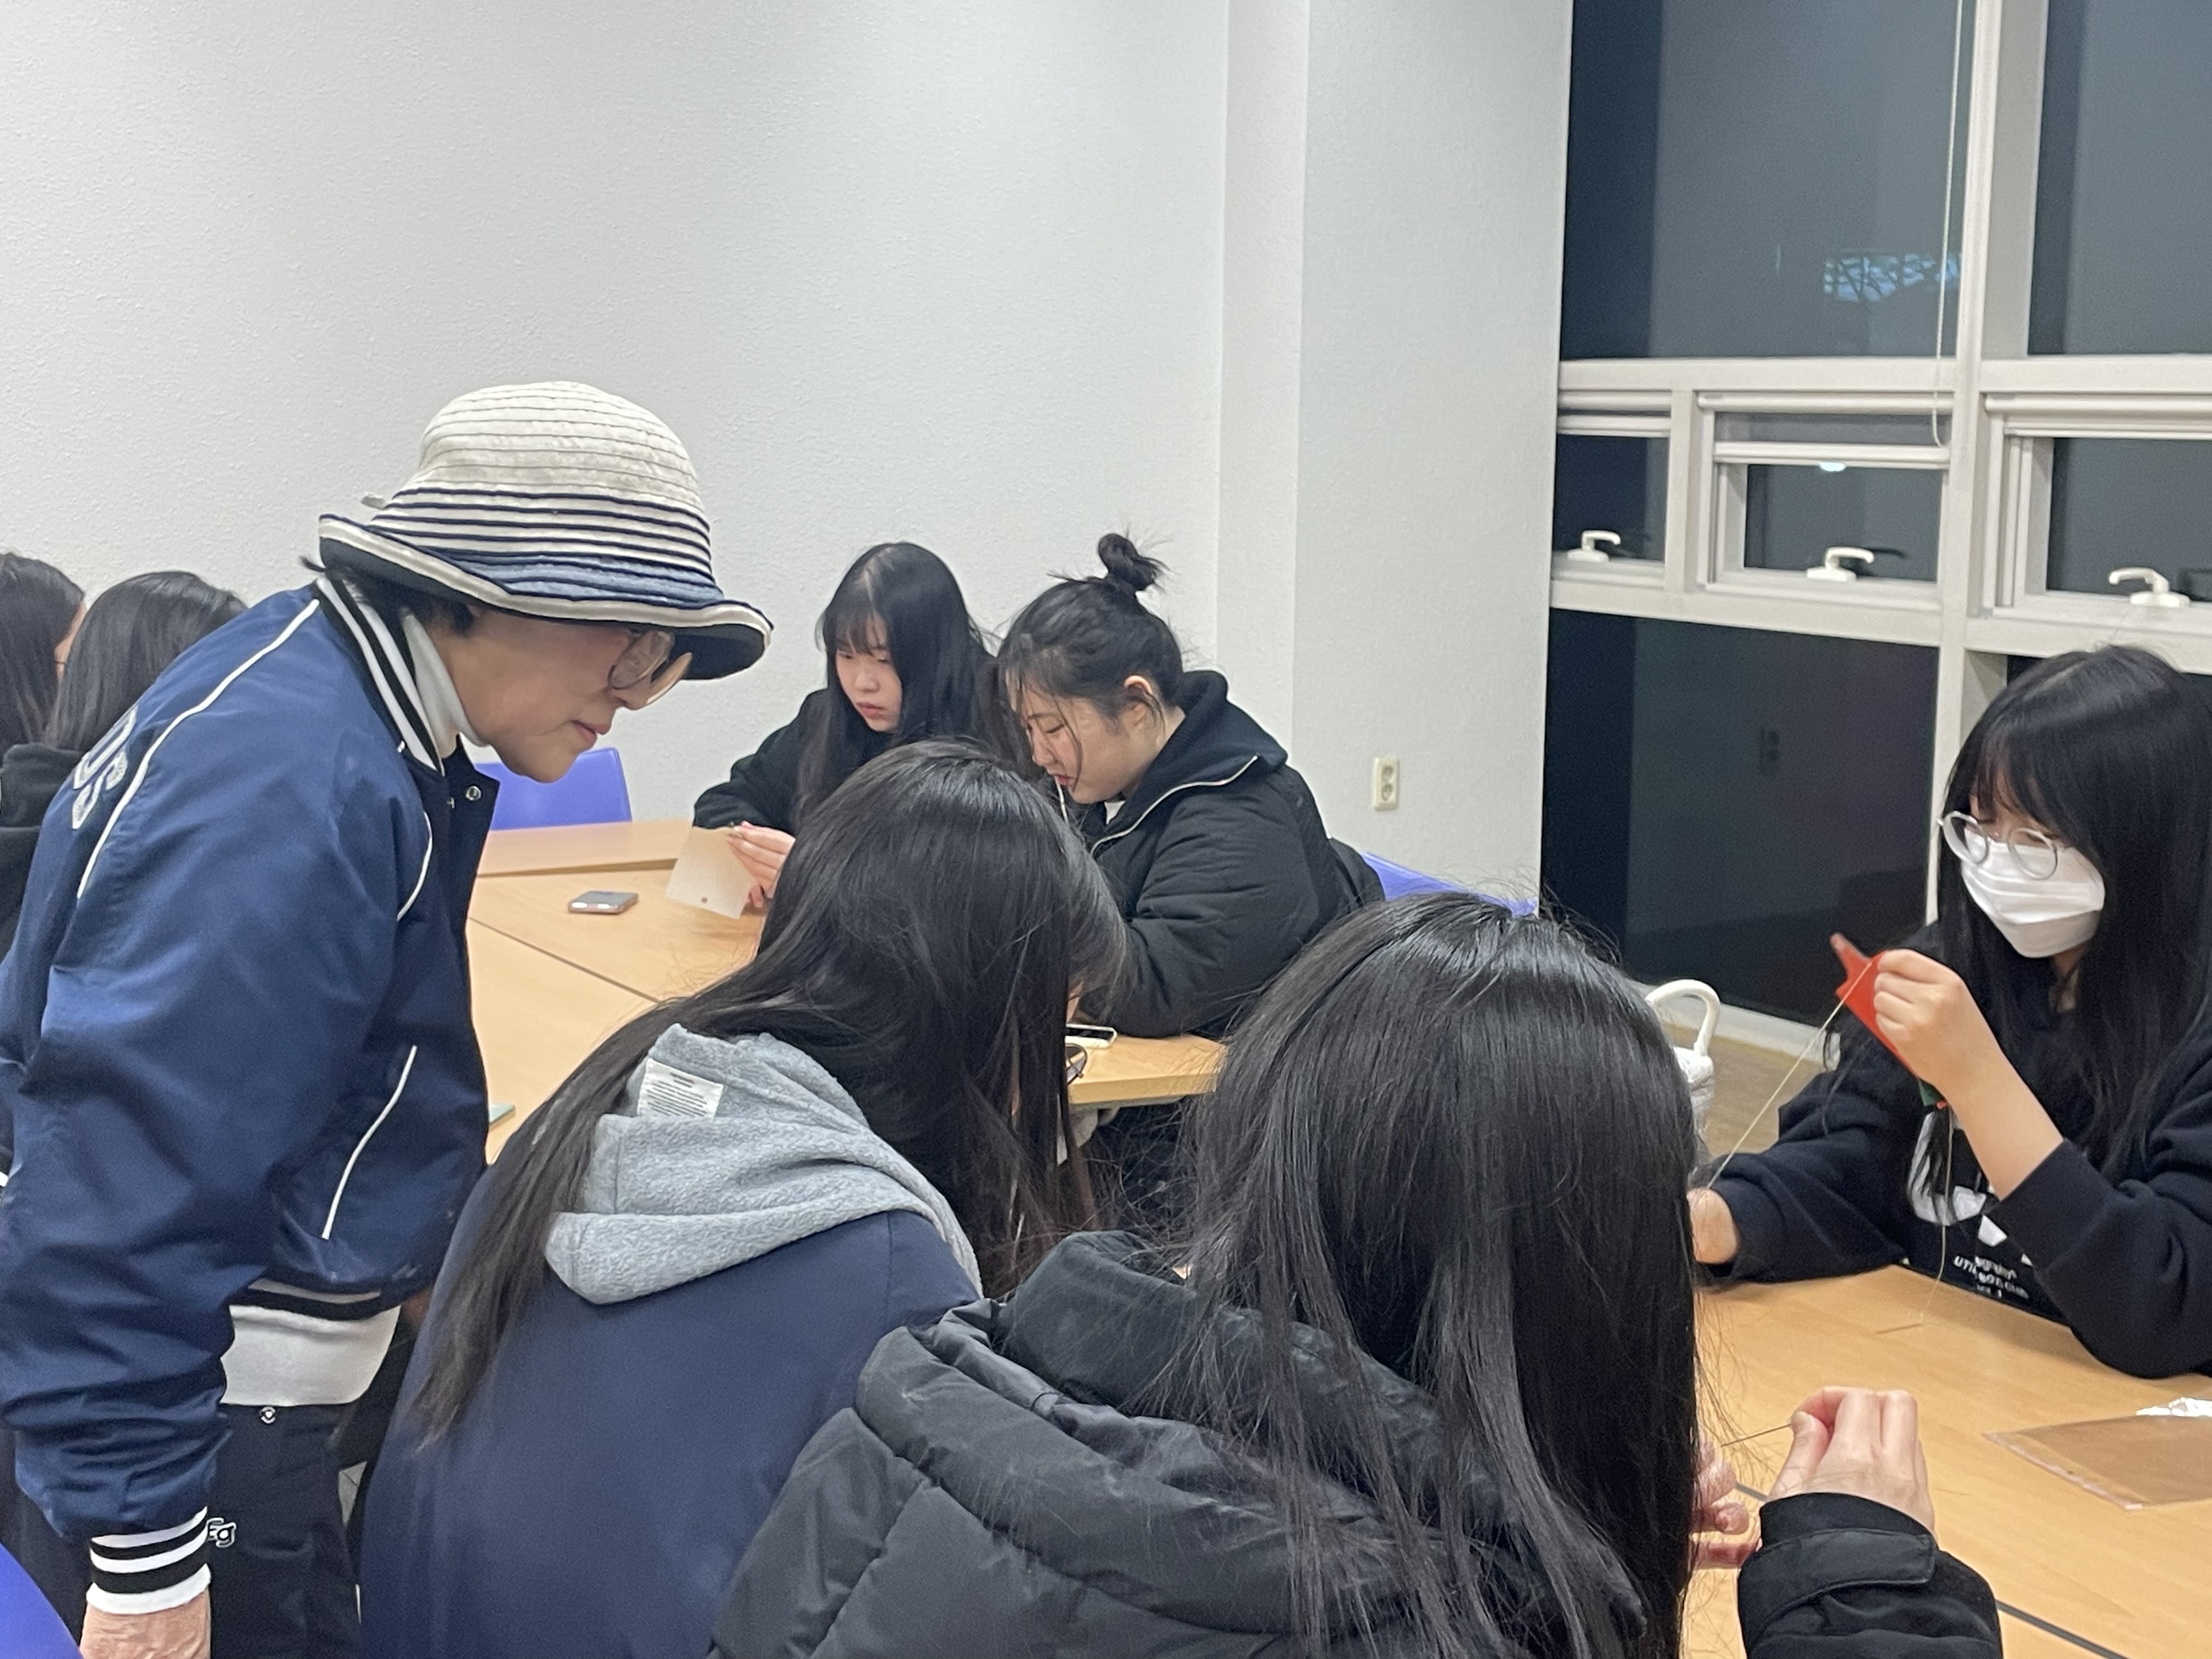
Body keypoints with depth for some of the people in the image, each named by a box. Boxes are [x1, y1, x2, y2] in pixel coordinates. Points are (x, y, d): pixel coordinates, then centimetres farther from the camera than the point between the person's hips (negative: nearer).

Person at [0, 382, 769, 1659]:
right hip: (183, 1408, -10)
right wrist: (142, 1545, -25)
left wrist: (444, 1250, 21)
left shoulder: (375, 725, 5)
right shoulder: (289, 785, -26)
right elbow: (133, 1156, -28)